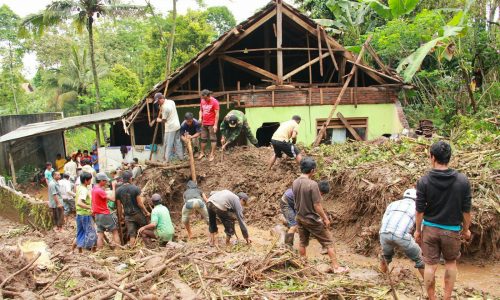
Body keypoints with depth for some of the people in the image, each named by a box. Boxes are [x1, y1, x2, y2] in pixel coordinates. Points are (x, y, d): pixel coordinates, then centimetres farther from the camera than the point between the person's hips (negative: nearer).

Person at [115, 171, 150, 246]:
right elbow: (140, 203, -13)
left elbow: (119, 205, 2)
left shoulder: (118, 190, -3)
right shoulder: (135, 188, -15)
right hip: (138, 213, -3)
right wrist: (146, 212, 0)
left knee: (131, 234, 7)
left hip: (128, 215, 3)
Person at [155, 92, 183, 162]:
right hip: (177, 125, 9)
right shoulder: (171, 101, 5)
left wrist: (159, 120, 8)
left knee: (168, 144, -1)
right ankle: (181, 157, 20)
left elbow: (164, 120, -13)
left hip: (170, 128, -8)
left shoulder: (165, 107, -20)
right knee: (178, 142, 15)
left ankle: (168, 160, 1)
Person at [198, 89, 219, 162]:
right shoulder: (202, 101, 5)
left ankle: (212, 154, 4)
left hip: (212, 124, -6)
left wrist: (215, 125, -18)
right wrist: (200, 118, -2)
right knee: (203, 139, 13)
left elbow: (217, 114, -14)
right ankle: (202, 153, 23)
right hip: (204, 124, 6)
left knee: (213, 139, 0)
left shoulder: (214, 102, -13)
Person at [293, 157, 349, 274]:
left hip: (300, 218, 6)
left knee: (303, 242, 21)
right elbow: (317, 205, -21)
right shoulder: (312, 184, -24)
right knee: (329, 242, 7)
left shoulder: (295, 183, -4)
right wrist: (325, 218, -10)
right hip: (312, 219, -6)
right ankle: (336, 267, 11)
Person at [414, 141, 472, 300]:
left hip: (430, 228, -1)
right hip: (452, 230, 1)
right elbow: (466, 210, -4)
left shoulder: (424, 181, -12)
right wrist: (466, 229, 11)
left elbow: (420, 210, -8)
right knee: (451, 263, 20)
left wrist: (418, 229, 5)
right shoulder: (462, 180, -10)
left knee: (430, 265, 10)